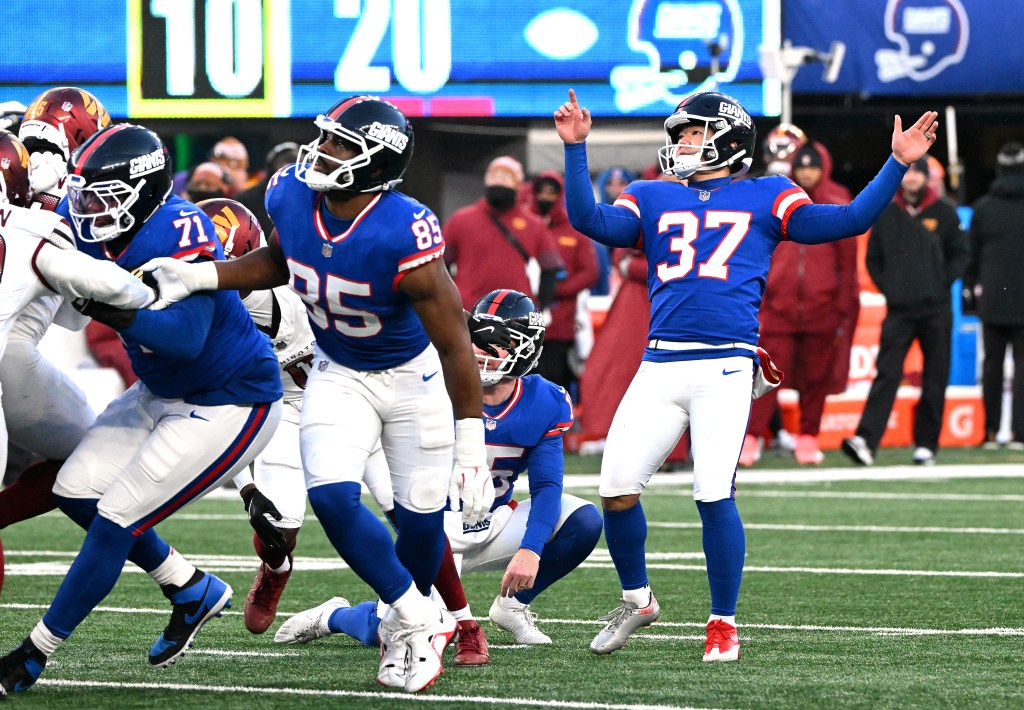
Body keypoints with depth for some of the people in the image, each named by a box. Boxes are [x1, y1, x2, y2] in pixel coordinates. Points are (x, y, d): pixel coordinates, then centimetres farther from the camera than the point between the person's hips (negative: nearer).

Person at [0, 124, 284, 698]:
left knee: (118, 517, -9)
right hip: (163, 392, 9)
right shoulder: (90, 225, -7)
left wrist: (106, 308, -46)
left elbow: (185, 337, -38)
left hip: (231, 406, -9)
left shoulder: (180, 232, -30)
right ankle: (193, 591, 22)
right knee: (77, 491, 7)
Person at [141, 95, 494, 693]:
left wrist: (472, 450, -27)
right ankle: (418, 620, 8)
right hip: (338, 374, 4)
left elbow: (455, 345, -28)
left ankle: (408, 625, 35)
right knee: (332, 497, -13)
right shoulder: (293, 198, -18)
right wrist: (202, 277, -8)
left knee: (420, 515, 4)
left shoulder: (403, 236, -35)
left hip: (414, 375, -4)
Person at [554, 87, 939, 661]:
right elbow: (590, 220, 4)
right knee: (617, 488, -4)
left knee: (715, 495, -13)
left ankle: (724, 624, 2)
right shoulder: (654, 200, 20)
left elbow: (848, 221, 6)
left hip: (726, 366, -3)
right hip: (661, 364, 3)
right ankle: (637, 598, 21)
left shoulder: (765, 199, 13)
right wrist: (576, 148, -3)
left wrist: (899, 164, -1)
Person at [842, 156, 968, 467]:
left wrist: (941, 284, -4)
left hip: (936, 309, 0)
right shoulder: (886, 214, 8)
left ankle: (926, 444, 11)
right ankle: (866, 440, -22)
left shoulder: (944, 213, 4)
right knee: (886, 374, -12)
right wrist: (887, 287, 0)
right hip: (898, 310, 0)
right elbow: (873, 258, 14)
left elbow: (959, 254, 8)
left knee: (935, 380, 3)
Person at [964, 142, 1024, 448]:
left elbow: (972, 252, 6)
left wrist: (972, 284, 20)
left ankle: (991, 431, 9)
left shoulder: (984, 207, 1)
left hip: (992, 299, 1)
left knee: (992, 362, 10)